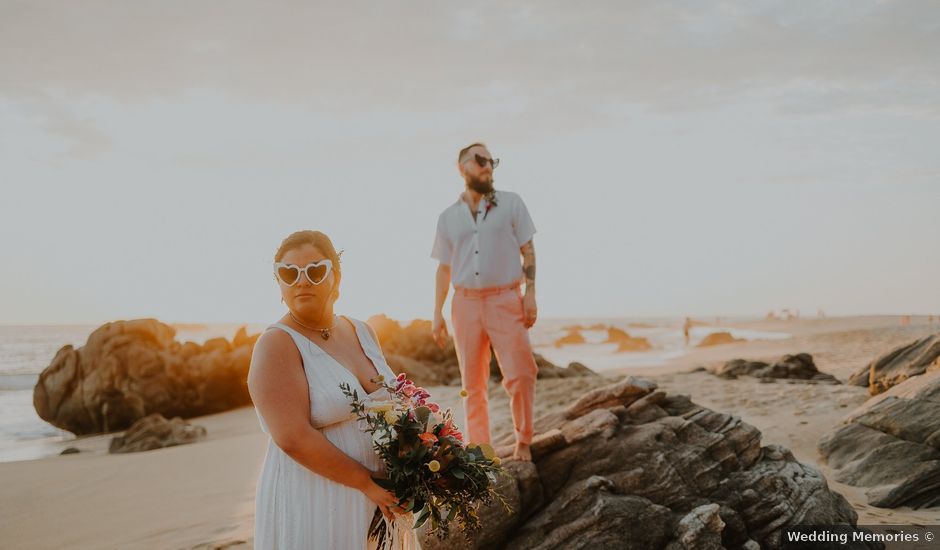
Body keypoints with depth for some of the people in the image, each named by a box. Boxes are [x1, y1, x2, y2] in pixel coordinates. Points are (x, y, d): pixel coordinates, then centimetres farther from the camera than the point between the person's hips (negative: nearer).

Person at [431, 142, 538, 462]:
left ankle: (523, 442, 8)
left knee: (520, 375, -10)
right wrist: (437, 314, 8)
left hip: (505, 301, -2)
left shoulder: (511, 204, 6)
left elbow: (528, 252, 4)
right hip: (466, 304, 2)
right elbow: (444, 268, 14)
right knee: (472, 383, 6)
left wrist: (530, 294, -6)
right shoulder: (448, 217, 11)